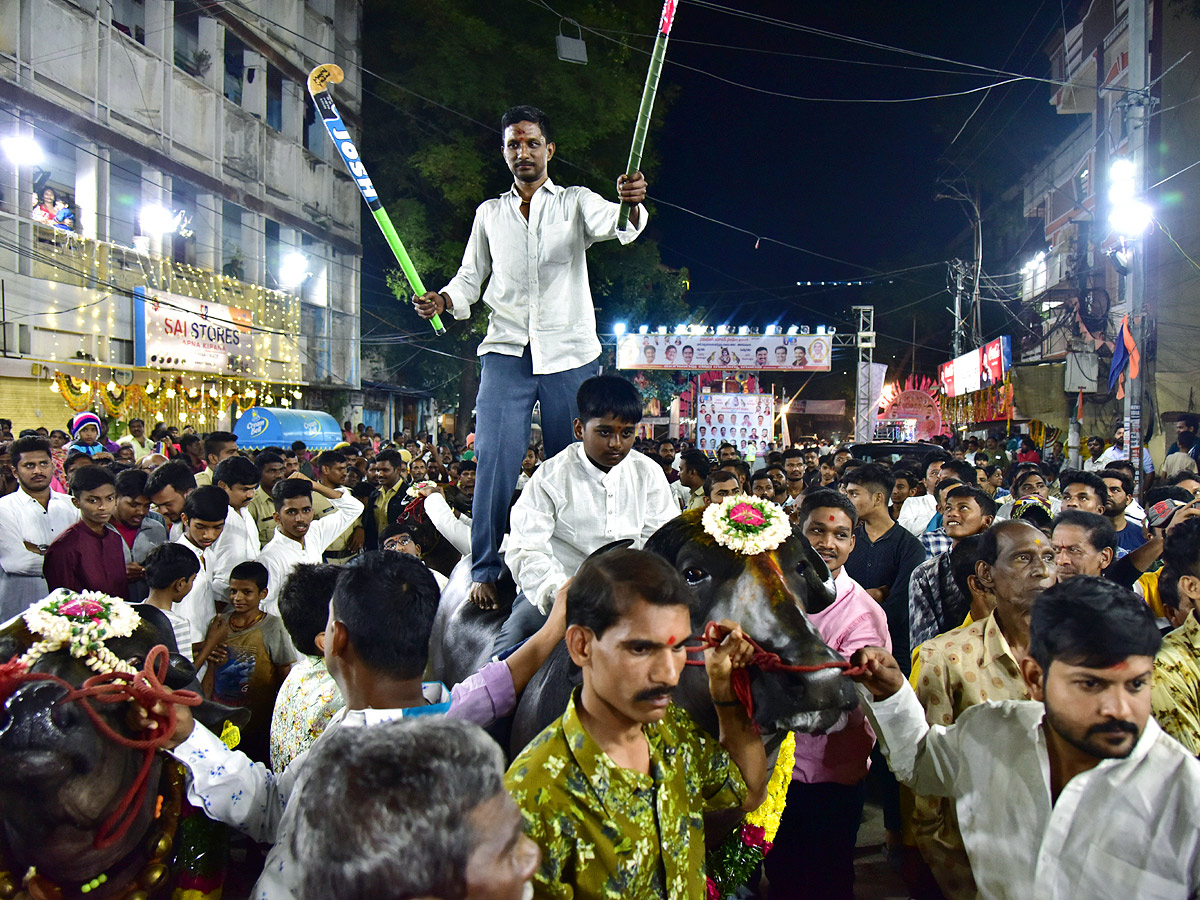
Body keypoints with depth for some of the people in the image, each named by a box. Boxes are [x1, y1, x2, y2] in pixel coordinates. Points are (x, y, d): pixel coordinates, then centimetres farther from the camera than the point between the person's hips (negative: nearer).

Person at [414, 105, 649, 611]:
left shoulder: (576, 202, 9)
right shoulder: (489, 213, 17)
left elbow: (616, 226, -12)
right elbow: (471, 277, 20)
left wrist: (632, 205, -36)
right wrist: (443, 299, -3)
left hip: (570, 354, -1)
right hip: (506, 352, 1)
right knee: (496, 463, -8)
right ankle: (485, 571, 0)